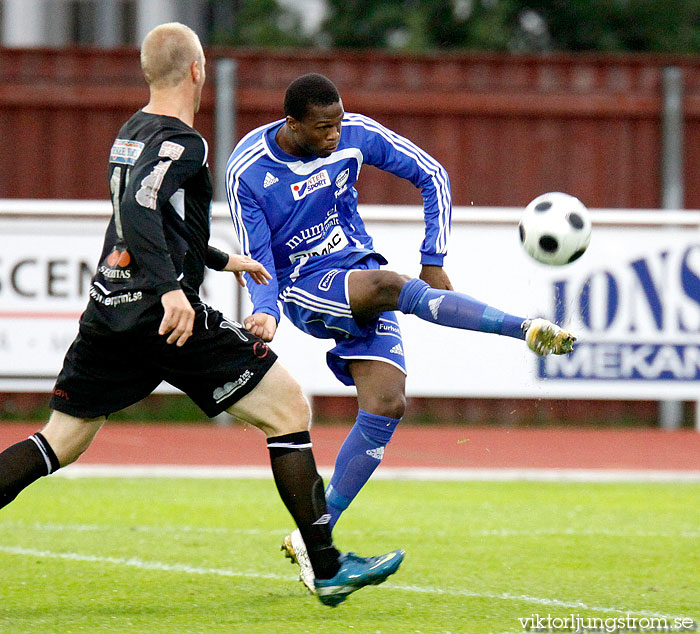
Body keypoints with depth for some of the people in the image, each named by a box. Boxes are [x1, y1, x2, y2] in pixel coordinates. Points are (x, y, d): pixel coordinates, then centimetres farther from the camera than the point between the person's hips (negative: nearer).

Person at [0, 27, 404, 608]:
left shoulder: (132, 134, 17)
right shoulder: (179, 142, -11)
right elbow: (138, 211, -28)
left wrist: (222, 260, 43)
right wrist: (171, 289, -38)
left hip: (108, 313, 9)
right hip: (167, 316, -9)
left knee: (59, 444, 14)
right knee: (290, 408, 0)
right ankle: (328, 568, -3)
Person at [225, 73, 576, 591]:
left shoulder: (356, 135, -6)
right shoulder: (247, 171, -13)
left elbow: (432, 175, 4)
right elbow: (257, 258, -6)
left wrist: (434, 261, -2)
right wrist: (267, 313, -25)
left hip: (361, 274, 4)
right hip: (306, 290, -4)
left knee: (387, 404, -14)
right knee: (391, 285, -35)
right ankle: (525, 329, -44)